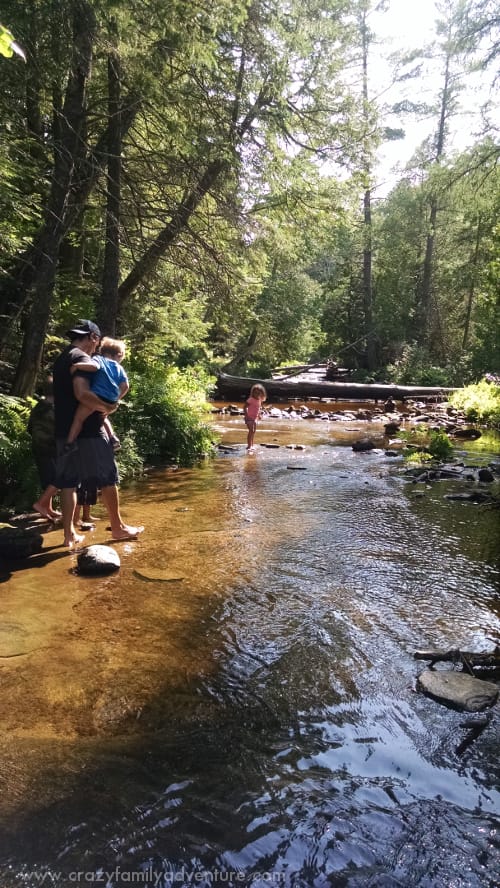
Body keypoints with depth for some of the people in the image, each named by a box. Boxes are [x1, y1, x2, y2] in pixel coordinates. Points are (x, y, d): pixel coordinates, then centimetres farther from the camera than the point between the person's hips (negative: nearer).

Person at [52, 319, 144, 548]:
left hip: (65, 431, 9)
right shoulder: (81, 358, -13)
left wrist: (99, 406, 15)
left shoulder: (62, 359, 16)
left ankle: (70, 534, 13)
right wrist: (107, 407, -13)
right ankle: (118, 528, 15)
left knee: (68, 482, 9)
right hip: (87, 431, -9)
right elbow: (82, 393, -28)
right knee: (108, 479, 4)